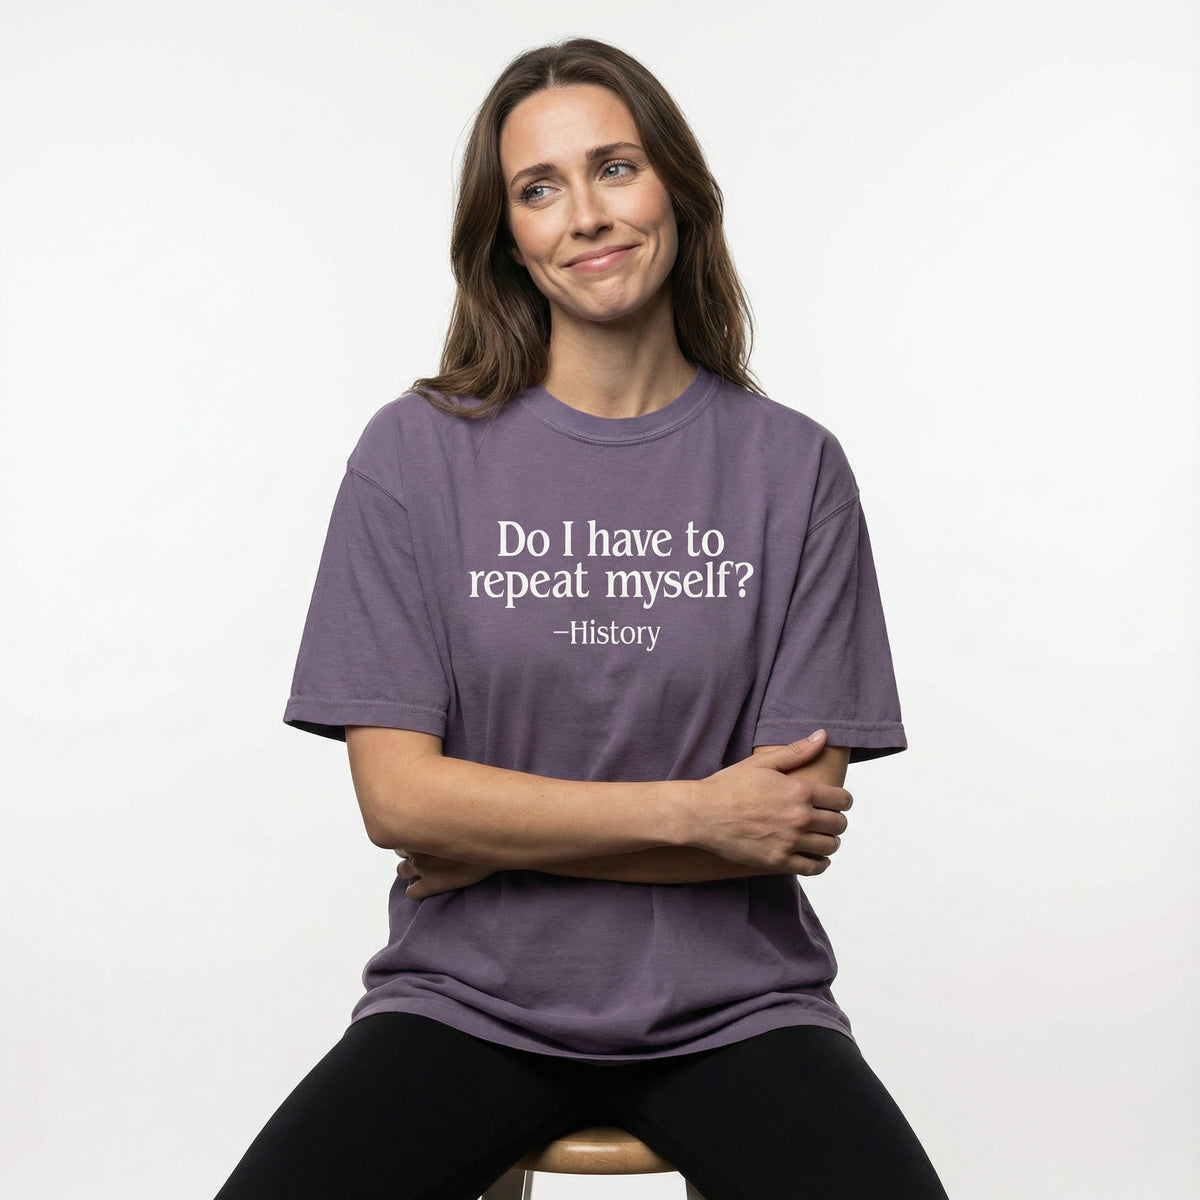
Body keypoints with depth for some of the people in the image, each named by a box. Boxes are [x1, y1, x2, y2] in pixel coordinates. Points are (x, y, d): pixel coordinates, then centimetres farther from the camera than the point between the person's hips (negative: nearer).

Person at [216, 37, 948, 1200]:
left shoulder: (792, 468, 1)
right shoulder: (417, 452, 0)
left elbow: (801, 817, -3)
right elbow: (396, 795, -6)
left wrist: (498, 844, -8)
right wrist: (692, 811, -10)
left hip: (729, 1006, 1)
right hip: (469, 1002, 0)